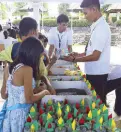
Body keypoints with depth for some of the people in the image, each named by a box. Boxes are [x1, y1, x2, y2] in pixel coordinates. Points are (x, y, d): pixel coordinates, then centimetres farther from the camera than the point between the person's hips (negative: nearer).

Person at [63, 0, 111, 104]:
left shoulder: (101, 27, -20)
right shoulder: (97, 26, 8)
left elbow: (95, 56, -22)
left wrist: (74, 59, -13)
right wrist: (79, 54, 7)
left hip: (97, 73, -9)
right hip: (93, 72, 9)